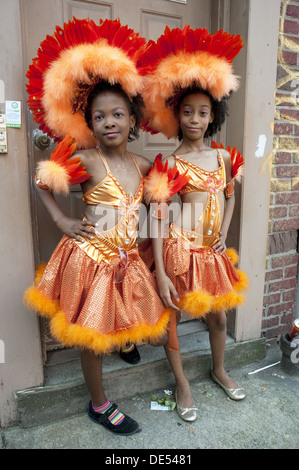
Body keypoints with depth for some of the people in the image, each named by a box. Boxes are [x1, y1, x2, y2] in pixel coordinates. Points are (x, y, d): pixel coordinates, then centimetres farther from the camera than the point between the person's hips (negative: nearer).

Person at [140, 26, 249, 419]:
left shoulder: (225, 157, 3)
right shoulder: (169, 164, -12)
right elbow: (157, 218, -16)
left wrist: (224, 236, 4)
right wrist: (161, 274, -19)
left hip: (212, 250, 5)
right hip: (179, 250, -4)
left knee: (218, 315, 19)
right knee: (171, 317, 9)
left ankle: (219, 370, 47)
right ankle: (183, 384, 34)